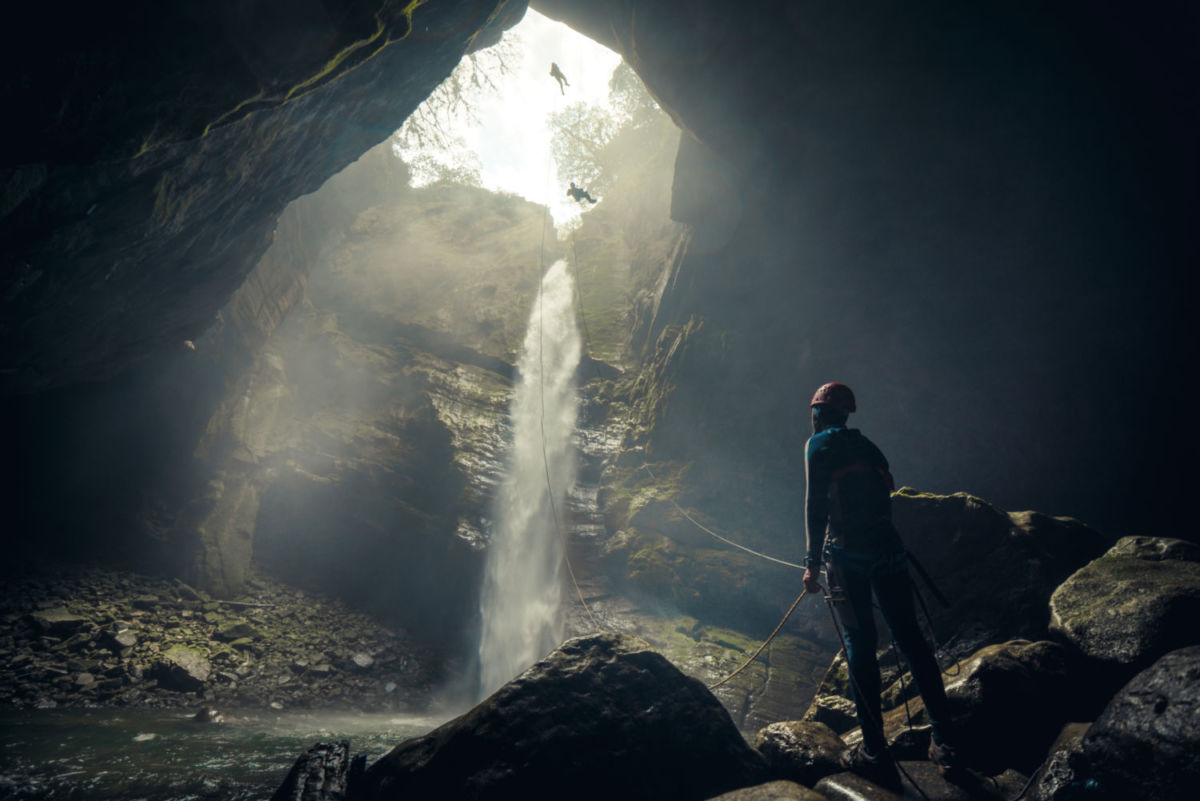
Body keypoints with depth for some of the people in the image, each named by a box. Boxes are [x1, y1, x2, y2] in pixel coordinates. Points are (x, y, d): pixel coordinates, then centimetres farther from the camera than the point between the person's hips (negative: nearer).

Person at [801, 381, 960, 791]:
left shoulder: (818, 444, 1)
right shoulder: (865, 444, 19)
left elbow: (816, 504, -8)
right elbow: (886, 493, 18)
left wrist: (813, 562, -8)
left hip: (849, 554, -5)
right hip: (888, 549, 5)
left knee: (860, 646, -1)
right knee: (910, 638, 8)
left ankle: (875, 754, 2)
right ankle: (944, 742, 10)